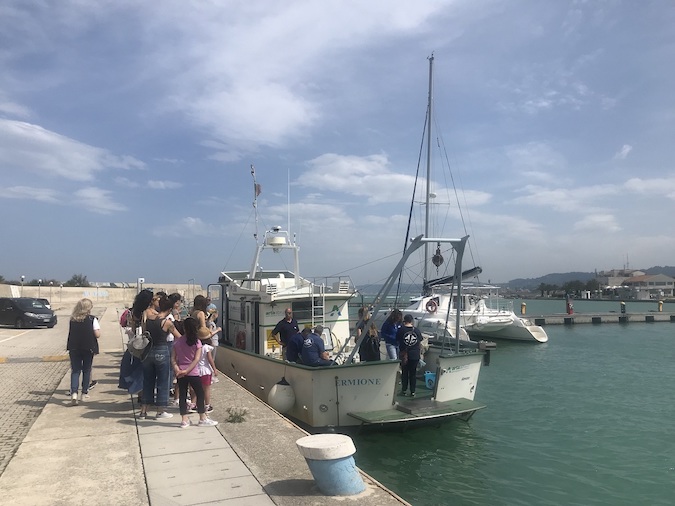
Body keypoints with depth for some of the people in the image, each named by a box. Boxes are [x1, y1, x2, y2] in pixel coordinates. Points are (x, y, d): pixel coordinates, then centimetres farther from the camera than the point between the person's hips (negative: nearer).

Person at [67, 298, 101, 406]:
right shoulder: (92, 319, -10)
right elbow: (97, 334, -11)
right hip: (88, 348, -2)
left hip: (74, 348, 2)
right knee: (86, 370, 13)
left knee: (75, 370, 6)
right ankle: (84, 393, 20)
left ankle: (74, 392, -12)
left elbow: (70, 333, 8)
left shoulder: (72, 319, 1)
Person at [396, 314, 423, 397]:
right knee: (413, 373, 9)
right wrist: (420, 352, 18)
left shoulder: (401, 330, -8)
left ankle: (404, 390, 11)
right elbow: (420, 343, 6)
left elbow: (398, 341, 2)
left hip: (404, 355, -1)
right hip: (415, 355, 2)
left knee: (404, 372, 10)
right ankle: (412, 392, 10)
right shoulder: (416, 330, -1)